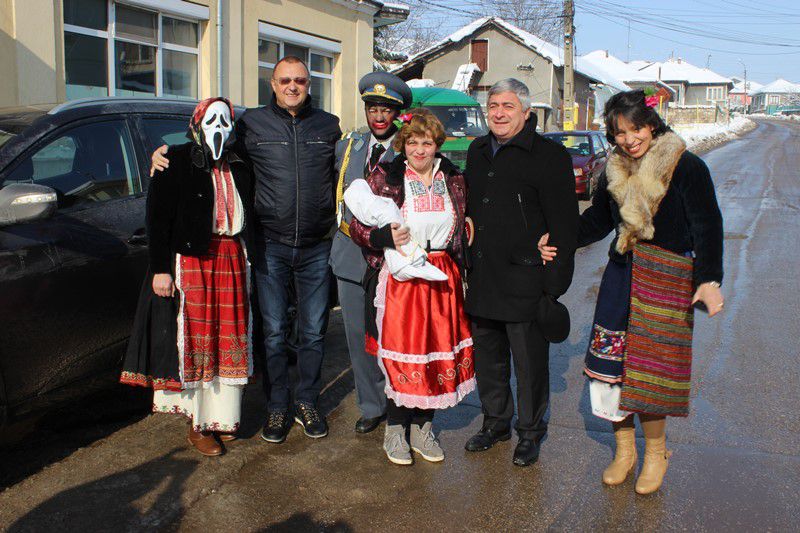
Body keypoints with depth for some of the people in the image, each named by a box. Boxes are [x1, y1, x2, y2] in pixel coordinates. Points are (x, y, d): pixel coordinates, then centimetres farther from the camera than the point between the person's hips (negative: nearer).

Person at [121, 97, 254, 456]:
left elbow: (248, 217, 17)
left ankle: (221, 416, 17)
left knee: (228, 339, 6)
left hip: (232, 258, 5)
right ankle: (198, 425, 7)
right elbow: (158, 217, -7)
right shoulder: (176, 162, -2)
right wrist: (160, 268, -13)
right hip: (189, 260, -5)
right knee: (194, 339, -2)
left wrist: (247, 261, 9)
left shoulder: (238, 168, 14)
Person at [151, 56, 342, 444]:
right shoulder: (252, 123, 4)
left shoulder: (328, 126, 8)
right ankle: (277, 408, 20)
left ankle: (307, 404, 25)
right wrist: (165, 154, -2)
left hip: (316, 247, 1)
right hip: (271, 245, -1)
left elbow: (340, 179, 18)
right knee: (273, 332, 5)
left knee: (313, 331, 9)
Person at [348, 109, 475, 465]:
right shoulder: (385, 177, -3)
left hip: (442, 278, 4)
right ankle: (395, 432, 18)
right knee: (402, 353, -1)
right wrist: (386, 238, -21)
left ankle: (422, 428, 23)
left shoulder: (453, 179, 7)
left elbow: (463, 229, 18)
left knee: (437, 351, 6)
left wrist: (461, 269, 9)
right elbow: (357, 227, -3)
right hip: (400, 279, -3)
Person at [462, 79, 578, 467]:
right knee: (486, 356, 16)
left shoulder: (549, 155, -8)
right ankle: (496, 421, 34)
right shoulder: (477, 151, 13)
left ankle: (530, 432, 23)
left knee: (529, 362, 5)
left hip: (524, 282, -6)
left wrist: (556, 283, -13)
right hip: (481, 281, 6)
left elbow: (564, 224, -10)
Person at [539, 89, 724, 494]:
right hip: (621, 274, 5)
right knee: (610, 363, 3)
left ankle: (655, 452, 20)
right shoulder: (615, 171, 9)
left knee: (648, 369, -4)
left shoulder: (686, 167, -8)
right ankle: (624, 449, 22)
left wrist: (709, 280, -20)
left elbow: (708, 227, -10)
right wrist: (558, 242, 3)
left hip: (667, 279, -5)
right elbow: (597, 221, 17)